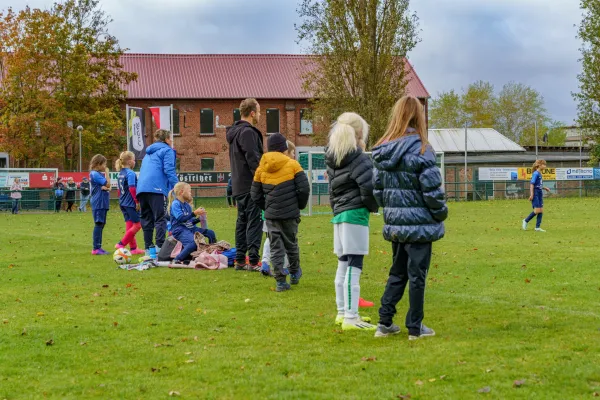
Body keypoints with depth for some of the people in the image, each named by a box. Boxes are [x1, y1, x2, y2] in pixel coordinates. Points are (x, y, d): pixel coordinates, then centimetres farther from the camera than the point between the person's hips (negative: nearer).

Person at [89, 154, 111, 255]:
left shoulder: (100, 174, 16)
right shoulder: (95, 174, -11)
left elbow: (108, 187, 14)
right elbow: (108, 184, -16)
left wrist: (106, 187, -9)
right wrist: (107, 173, -4)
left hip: (103, 204, 9)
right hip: (98, 204, -9)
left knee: (101, 225, 11)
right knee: (98, 225, -10)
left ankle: (98, 247, 16)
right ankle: (96, 248, -10)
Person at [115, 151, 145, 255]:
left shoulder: (121, 173, 13)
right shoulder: (130, 173, -14)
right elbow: (132, 188, -21)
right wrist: (137, 201, -17)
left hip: (123, 203, 9)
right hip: (131, 203, -9)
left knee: (129, 225, 10)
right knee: (137, 224, -2)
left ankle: (133, 247, 13)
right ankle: (121, 244, -5)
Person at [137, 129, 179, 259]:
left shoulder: (149, 153, 30)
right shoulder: (167, 150, 5)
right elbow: (169, 170, -7)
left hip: (141, 188, 7)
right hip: (156, 188, -7)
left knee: (146, 219, 9)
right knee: (160, 218, -10)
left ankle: (149, 249, 7)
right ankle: (160, 247, -22)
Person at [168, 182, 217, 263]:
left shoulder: (187, 205, 20)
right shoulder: (175, 204, -6)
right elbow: (180, 218, -19)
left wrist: (199, 219, 6)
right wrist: (194, 213, -21)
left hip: (190, 229, 9)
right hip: (179, 229, -9)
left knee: (210, 233, -1)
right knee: (194, 242, -35)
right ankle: (177, 260, -32)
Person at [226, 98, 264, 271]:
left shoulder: (234, 132, 17)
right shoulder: (247, 132, -14)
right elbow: (253, 159, -20)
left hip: (238, 185, 10)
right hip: (250, 185, -10)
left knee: (242, 221, 13)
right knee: (254, 222, -9)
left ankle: (240, 260, 16)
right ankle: (253, 261, -11)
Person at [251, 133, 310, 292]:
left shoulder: (261, 168, 5)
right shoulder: (292, 164, -4)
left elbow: (255, 195, 8)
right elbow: (304, 188, -8)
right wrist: (300, 205, 8)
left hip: (271, 215, 1)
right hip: (290, 213, -1)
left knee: (276, 247, 4)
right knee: (291, 244, 17)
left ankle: (281, 281, -2)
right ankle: (294, 274, 32)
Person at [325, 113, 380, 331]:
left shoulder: (333, 160, 10)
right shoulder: (359, 159, -12)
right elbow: (369, 188, -16)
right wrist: (373, 207, -1)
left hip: (339, 215, 8)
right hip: (355, 215, -8)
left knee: (343, 265, 15)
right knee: (354, 267, -9)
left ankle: (343, 312, 24)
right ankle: (350, 318, -11)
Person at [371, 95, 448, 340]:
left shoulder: (382, 150, 3)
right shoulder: (420, 149, -16)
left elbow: (377, 189, 8)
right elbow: (432, 190, -16)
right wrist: (441, 213, 0)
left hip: (395, 225, 6)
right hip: (419, 223, -6)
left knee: (397, 272, 18)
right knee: (417, 275, 4)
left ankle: (384, 322, 16)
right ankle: (415, 327, 11)